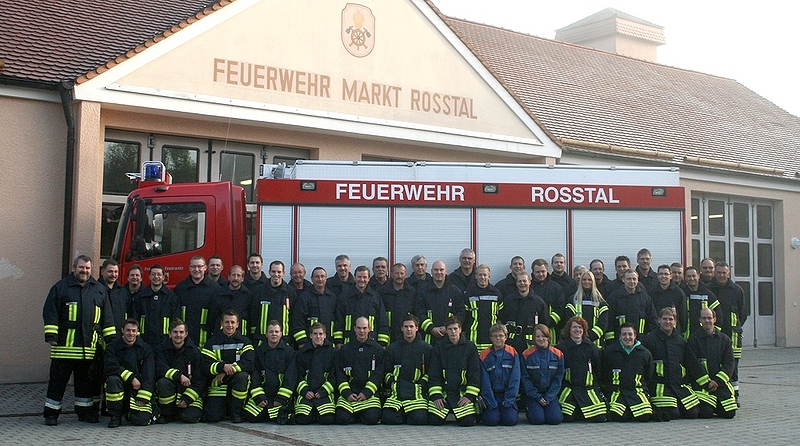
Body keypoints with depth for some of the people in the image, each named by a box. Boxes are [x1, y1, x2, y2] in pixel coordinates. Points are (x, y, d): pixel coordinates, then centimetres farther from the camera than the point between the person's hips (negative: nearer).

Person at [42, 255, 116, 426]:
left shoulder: (100, 290, 12)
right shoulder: (61, 287, 3)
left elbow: (107, 316, 14)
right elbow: (50, 312, -1)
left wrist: (110, 338, 10)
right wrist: (51, 336, -9)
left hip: (89, 346, 3)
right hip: (65, 345, -3)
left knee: (86, 381, 11)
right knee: (58, 380, 2)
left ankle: (85, 410, 21)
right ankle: (51, 413, 11)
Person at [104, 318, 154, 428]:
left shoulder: (145, 348, 4)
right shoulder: (113, 347, 2)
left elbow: (149, 375, -3)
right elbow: (111, 367, -16)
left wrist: (142, 398, -13)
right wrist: (131, 378, -24)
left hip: (138, 389, 0)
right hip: (121, 387, 0)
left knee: (142, 420, -20)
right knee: (112, 379, -34)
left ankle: (129, 413, 19)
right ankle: (115, 416, -14)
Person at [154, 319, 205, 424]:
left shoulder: (195, 351, -4)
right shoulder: (162, 349, 0)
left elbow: (200, 379, -6)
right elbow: (160, 369, -17)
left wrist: (187, 399, -14)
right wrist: (179, 376, -30)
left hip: (190, 390, -1)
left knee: (190, 417, -25)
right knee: (163, 382, -33)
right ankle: (167, 414, -9)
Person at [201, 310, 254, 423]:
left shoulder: (244, 342, 5)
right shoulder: (212, 342, 6)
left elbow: (249, 364, -12)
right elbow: (206, 366, -6)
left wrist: (226, 372, -20)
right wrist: (223, 366, -26)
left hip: (236, 382, 0)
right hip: (218, 386, 0)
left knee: (242, 376, -34)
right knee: (211, 417, -19)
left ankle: (236, 411, -14)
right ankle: (224, 406, 19)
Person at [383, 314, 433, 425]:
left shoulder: (427, 348, 10)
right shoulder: (393, 348, 15)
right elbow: (387, 370, 19)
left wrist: (422, 384, -5)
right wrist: (391, 383, 1)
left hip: (417, 390, -1)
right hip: (397, 390, 2)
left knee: (419, 419, -23)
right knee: (389, 418, -19)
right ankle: (404, 415, 13)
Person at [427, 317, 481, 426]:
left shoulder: (470, 347, 3)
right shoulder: (439, 347, 5)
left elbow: (475, 374, 2)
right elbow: (433, 374, 5)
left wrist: (469, 396, -7)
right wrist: (436, 396, -6)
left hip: (463, 392, -1)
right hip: (443, 392, 1)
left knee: (468, 421, -17)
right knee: (434, 421, -13)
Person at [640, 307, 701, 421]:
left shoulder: (680, 340, 17)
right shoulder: (649, 340, -1)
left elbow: (689, 364, 23)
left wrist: (687, 381, 13)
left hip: (680, 384, 6)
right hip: (660, 385, -6)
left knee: (693, 413, -7)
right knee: (672, 414, -22)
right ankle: (654, 410, 4)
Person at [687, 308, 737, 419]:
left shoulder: (724, 339, 11)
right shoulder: (694, 339, 0)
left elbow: (729, 363, 4)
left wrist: (717, 381, -10)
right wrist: (707, 382, -14)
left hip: (721, 383, 3)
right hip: (701, 383, -3)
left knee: (729, 413, -8)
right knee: (706, 413, -17)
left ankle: (715, 406, 23)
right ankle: (708, 405, 18)